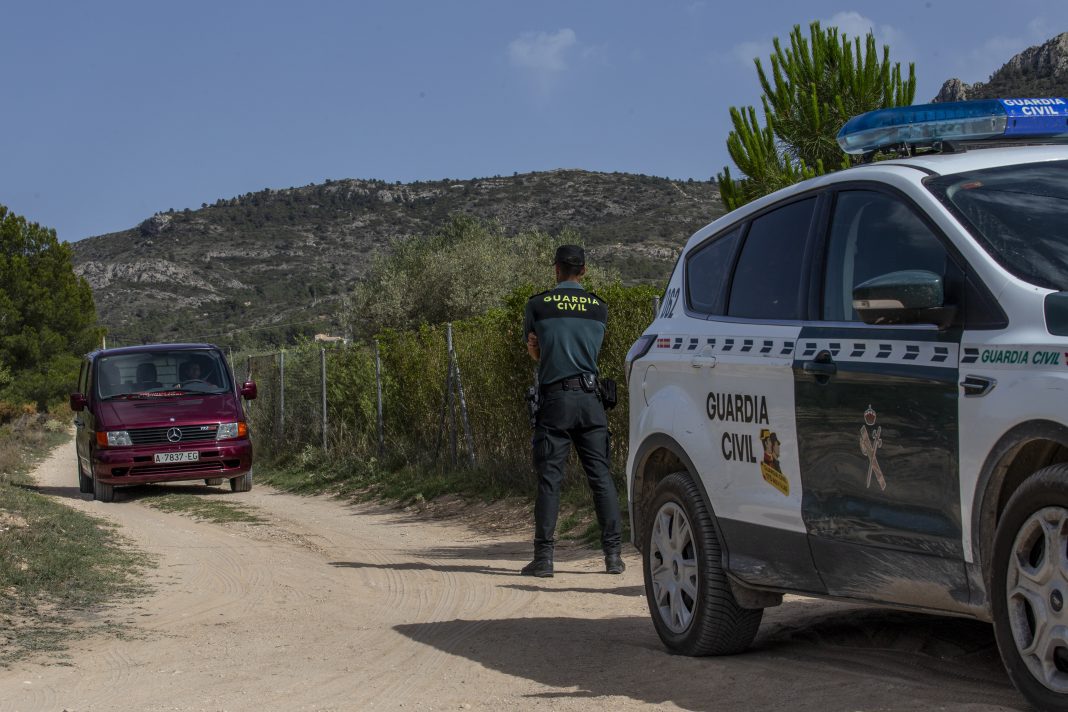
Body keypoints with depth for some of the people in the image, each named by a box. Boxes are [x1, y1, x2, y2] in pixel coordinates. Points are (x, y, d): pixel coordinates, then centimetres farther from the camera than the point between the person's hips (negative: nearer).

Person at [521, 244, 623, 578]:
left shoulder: (538, 304, 1)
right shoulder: (599, 307, 9)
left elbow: (533, 350, 12)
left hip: (555, 399, -2)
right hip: (590, 398, 2)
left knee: (549, 479, -1)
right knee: (601, 477, 4)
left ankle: (544, 557, -4)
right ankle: (613, 554, 2)